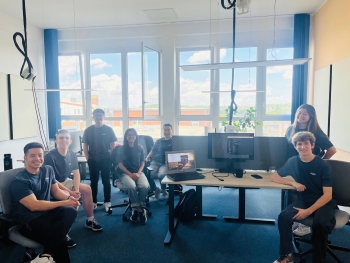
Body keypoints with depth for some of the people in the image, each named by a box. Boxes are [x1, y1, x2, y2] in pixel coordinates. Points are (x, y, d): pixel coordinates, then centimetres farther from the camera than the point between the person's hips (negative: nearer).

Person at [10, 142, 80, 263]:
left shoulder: (48, 170, 7)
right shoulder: (19, 181, -13)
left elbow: (56, 190, 14)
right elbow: (34, 206, -23)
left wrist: (69, 198, -8)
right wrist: (63, 203, -23)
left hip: (47, 211, 7)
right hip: (29, 220, -6)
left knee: (71, 211, -28)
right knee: (59, 240, -30)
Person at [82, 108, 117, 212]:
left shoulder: (108, 129, -1)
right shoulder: (88, 130, 2)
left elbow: (113, 144, 2)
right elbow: (85, 145, 5)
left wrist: (111, 157, -5)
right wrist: (87, 158, -2)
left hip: (105, 159, -1)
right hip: (93, 160, 1)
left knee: (106, 181, 5)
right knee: (94, 181, 10)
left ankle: (107, 202, 13)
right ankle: (93, 202, 21)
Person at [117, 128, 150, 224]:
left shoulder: (139, 148, 8)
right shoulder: (122, 149, 3)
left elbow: (142, 162, 8)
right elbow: (120, 164, -2)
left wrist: (138, 173, -10)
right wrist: (130, 174, -14)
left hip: (138, 172, 2)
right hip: (125, 173, -2)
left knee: (144, 186, -30)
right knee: (131, 186, -35)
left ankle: (137, 209, -12)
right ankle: (139, 209, -19)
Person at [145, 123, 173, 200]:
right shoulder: (159, 141, 24)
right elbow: (152, 151, 26)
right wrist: (147, 158, 9)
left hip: (166, 163, -3)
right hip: (155, 162, 4)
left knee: (161, 175, -35)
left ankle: (163, 190, -1)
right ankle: (155, 189, 6)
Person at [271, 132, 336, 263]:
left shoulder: (323, 165, -12)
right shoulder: (293, 161, -3)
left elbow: (327, 195, -15)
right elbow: (274, 177, 5)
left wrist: (309, 211, -26)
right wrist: (293, 183, -12)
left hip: (323, 202, -2)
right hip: (303, 200, 3)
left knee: (320, 223, -34)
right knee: (283, 217, -25)